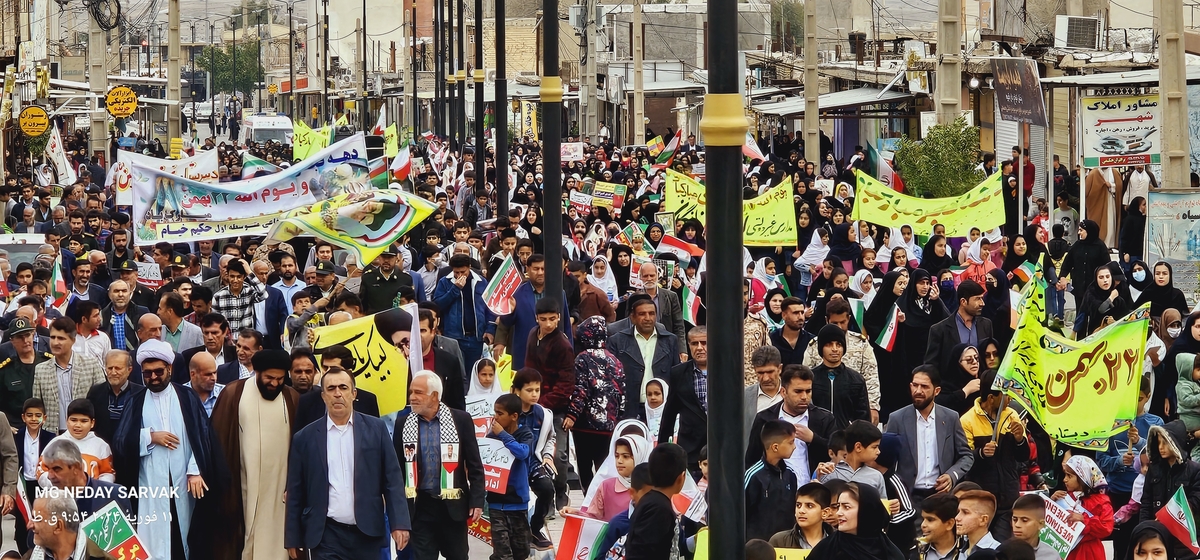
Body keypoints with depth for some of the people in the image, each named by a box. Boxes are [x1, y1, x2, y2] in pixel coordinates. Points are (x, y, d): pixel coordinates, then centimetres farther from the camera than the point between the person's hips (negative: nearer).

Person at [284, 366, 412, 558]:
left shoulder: (376, 429, 4)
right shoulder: (305, 437, 4)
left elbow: (392, 479, 2)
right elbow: (295, 492, 7)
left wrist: (399, 523, -7)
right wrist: (293, 538, 5)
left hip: (367, 533, 1)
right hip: (327, 535, -1)